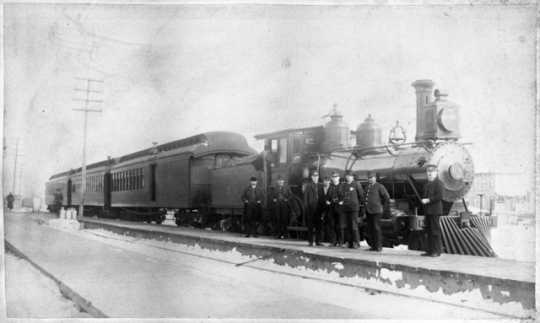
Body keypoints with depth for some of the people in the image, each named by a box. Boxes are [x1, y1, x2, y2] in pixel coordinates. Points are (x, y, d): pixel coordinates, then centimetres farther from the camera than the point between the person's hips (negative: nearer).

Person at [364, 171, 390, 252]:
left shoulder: (379, 187, -5)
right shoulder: (367, 187, 16)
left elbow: (387, 197, -4)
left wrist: (383, 207, -2)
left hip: (376, 211, -7)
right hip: (368, 211, 7)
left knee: (376, 228, -7)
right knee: (370, 229, 6)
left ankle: (378, 246, -3)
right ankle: (373, 245, 13)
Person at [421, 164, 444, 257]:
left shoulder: (438, 183, -7)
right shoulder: (427, 184, 19)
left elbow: (439, 196, -17)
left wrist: (428, 200, -17)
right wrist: (424, 200, 9)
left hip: (435, 211, -9)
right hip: (428, 211, 9)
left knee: (435, 231, -7)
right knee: (429, 231, 9)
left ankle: (437, 251, -2)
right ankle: (430, 250, 15)